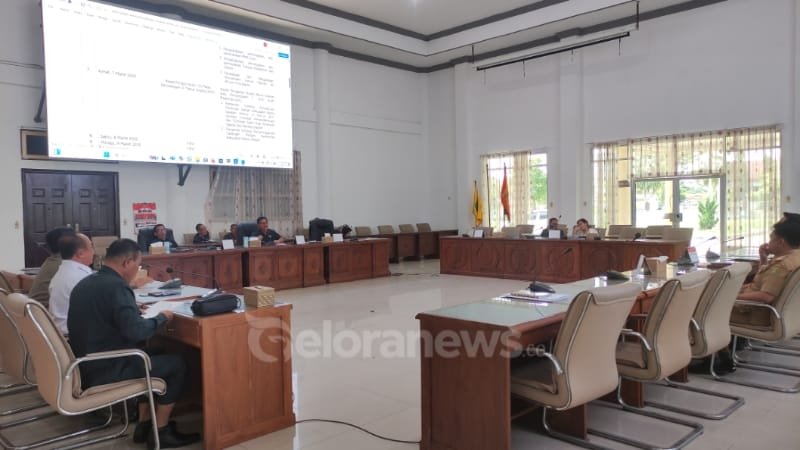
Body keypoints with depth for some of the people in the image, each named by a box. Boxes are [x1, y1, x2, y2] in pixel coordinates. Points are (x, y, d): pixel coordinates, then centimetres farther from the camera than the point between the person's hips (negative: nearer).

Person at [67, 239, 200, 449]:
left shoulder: (85, 283, 7)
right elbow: (135, 331, -31)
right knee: (176, 364, 2)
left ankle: (144, 424, 25)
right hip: (104, 371, -9)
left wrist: (133, 308, 17)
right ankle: (160, 431, 11)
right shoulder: (116, 286, -22)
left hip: (87, 365, 9)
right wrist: (161, 317, -14)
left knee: (151, 356, 26)